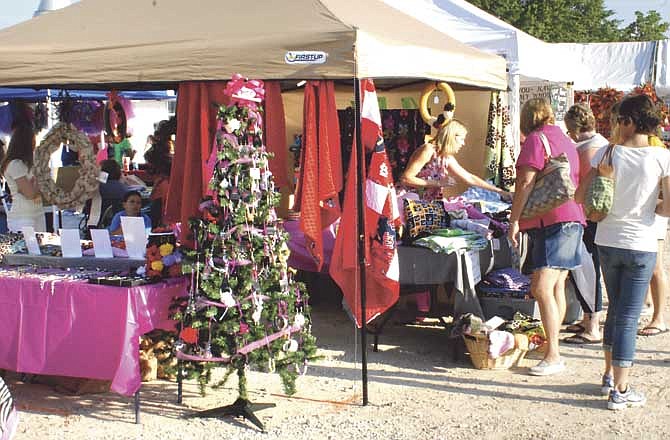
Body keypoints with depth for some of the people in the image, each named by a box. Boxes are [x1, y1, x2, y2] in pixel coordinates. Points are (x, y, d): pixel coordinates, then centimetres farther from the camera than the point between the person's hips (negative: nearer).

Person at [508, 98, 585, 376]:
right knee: (557, 286, 14)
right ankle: (553, 344, 21)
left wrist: (514, 220, -14)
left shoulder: (536, 139, -7)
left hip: (551, 222, -10)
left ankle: (553, 356, -16)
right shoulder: (565, 141, 21)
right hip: (573, 218, 10)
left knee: (542, 288, -13)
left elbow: (526, 182, -15)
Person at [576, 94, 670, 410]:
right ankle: (620, 391, 7)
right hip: (641, 245, -2)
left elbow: (580, 196, -4)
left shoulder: (607, 154, -6)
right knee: (628, 317, 3)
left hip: (607, 242, 3)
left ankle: (609, 377, 30)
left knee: (615, 310, 21)